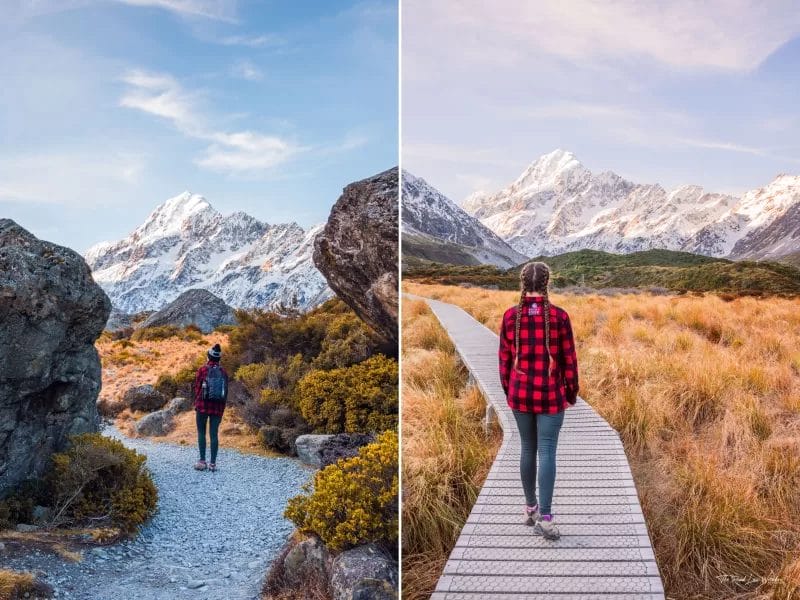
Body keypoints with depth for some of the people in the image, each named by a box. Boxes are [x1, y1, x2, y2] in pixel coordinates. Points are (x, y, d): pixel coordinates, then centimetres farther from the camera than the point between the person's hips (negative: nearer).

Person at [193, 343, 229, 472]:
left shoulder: (202, 370, -4)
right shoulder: (223, 372, 4)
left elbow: (197, 388, -4)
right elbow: (226, 391, 5)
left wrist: (196, 404, 7)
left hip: (203, 405, -2)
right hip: (218, 407, 2)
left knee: (201, 433, 7)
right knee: (214, 434, 4)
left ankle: (202, 461, 2)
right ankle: (213, 463, 3)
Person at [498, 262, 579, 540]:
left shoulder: (510, 316, -4)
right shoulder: (559, 316, -10)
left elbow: (504, 358, 2)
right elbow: (568, 358, -4)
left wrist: (508, 390, 15)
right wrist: (571, 392, 9)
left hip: (520, 393, 3)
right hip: (551, 394, -3)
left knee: (527, 449, 15)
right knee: (547, 452, -1)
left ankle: (530, 507, 27)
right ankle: (544, 516, -5)